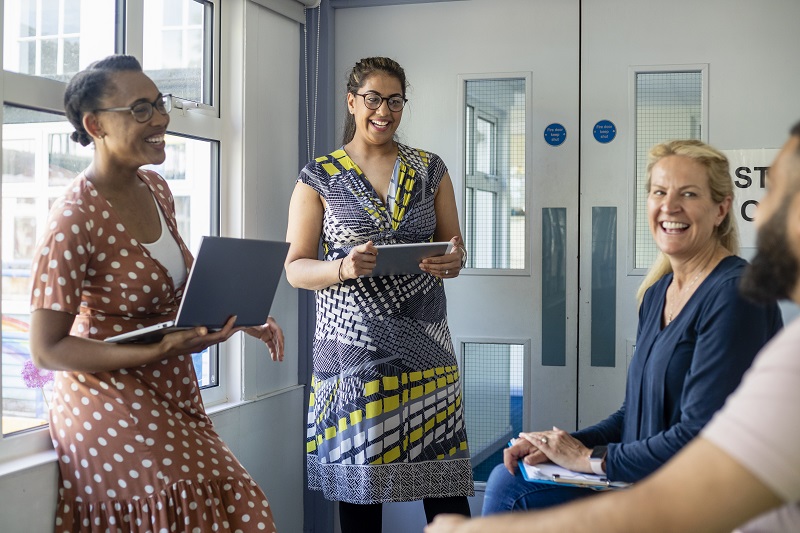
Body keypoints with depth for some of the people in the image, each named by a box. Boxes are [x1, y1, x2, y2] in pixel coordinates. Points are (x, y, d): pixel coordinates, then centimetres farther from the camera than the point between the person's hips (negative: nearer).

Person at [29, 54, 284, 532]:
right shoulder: (75, 219, -20)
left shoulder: (156, 189, 4)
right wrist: (160, 350, -27)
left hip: (174, 397, 7)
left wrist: (245, 318, 3)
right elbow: (48, 349, -17)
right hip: (113, 408, -7)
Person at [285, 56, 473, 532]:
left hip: (424, 343, 2)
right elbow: (295, 268, 1)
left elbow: (453, 245, 13)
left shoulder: (431, 169, 10)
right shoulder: (319, 177, 4)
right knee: (358, 483, 2)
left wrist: (454, 261, -11)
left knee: (444, 477, -1)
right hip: (354, 346, -1)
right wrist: (342, 268, -20)